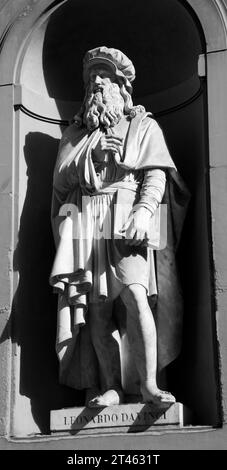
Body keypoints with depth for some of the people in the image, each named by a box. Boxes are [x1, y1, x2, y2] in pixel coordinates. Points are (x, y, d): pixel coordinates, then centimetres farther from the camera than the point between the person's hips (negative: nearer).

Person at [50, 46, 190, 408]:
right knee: (96, 307, -6)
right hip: (82, 224, 3)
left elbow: (156, 174, 1)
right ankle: (111, 388, -5)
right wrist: (92, 154, 3)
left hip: (126, 222, -3)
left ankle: (148, 384, -23)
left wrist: (143, 212, -14)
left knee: (134, 293, -22)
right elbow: (61, 180, 19)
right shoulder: (74, 133, 25)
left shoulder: (143, 126, 15)